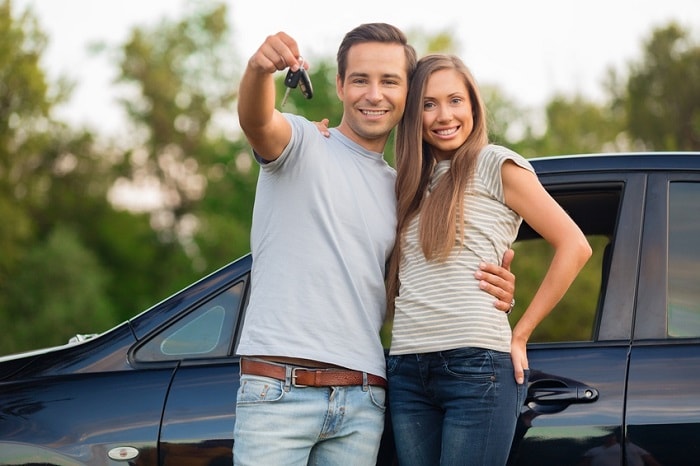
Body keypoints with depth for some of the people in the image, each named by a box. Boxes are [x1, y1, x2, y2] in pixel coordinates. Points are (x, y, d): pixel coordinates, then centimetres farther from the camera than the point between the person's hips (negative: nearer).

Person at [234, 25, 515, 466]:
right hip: (278, 388, -5)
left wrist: (493, 295, 4)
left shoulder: (400, 190, 19)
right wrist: (259, 69, -42)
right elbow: (257, 120, -19)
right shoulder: (303, 143, 4)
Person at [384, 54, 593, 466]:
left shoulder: (496, 165, 2)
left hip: (477, 366, -6)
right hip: (407, 370, 6)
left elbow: (574, 246, -2)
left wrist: (520, 335, -3)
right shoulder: (410, 181, 20)